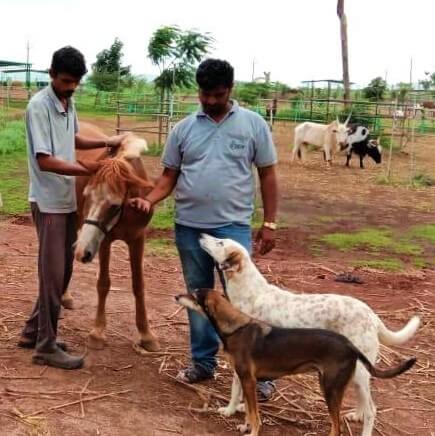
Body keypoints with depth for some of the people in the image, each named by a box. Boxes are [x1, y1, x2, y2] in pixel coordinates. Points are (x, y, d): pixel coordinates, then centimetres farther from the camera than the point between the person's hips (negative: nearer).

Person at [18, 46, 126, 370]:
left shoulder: (69, 103, 9)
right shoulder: (39, 106, -16)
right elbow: (45, 161, -22)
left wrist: (106, 143, 15)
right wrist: (92, 170, -23)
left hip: (67, 199, 8)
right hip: (48, 201, -8)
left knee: (63, 270, 13)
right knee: (52, 272, -4)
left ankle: (34, 331, 26)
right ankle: (46, 346, 6)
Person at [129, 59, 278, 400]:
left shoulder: (253, 124, 0)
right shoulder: (184, 128, 6)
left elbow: (267, 175, 3)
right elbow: (169, 175, 9)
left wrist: (270, 223, -1)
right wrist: (150, 199, -11)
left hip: (233, 226, -3)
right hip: (189, 226, 3)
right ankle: (203, 362, 27)